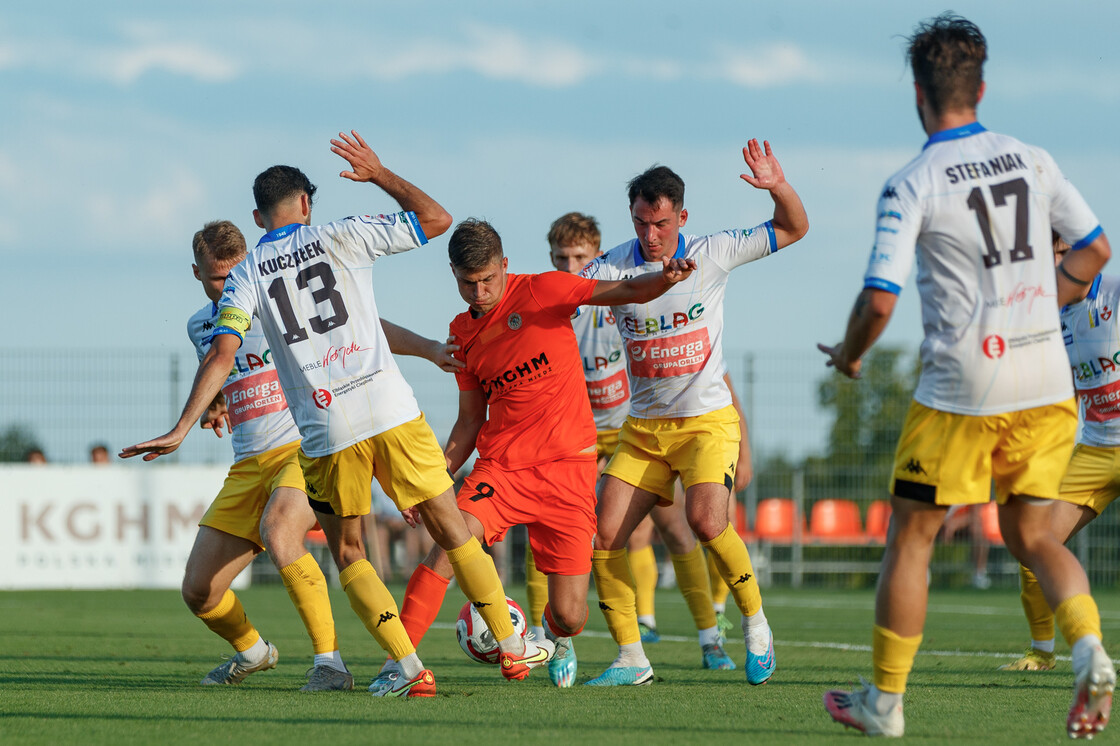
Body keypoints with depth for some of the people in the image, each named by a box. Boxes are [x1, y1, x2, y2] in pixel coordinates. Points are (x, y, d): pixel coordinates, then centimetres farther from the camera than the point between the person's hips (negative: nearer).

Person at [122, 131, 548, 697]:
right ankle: (512, 648, 17)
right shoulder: (341, 237, 5)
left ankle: (411, 670, 1)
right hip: (390, 409, 0)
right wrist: (380, 174, 20)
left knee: (348, 554, 14)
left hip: (325, 432, 0)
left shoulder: (245, 276, 8)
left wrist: (181, 430, -7)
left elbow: (221, 356, -5)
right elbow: (436, 219, 9)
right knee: (450, 525, 11)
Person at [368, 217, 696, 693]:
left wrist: (664, 279, -32)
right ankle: (398, 664, -20)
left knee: (569, 615, -3)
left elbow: (629, 292, -10)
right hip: (501, 467, 3)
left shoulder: (541, 291, -3)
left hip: (567, 467, -3)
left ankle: (557, 636, 35)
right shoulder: (463, 332, 10)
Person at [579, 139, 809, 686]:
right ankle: (630, 658, 5)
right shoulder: (612, 268, -4)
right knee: (604, 535, -7)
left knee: (706, 521, -25)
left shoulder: (712, 254, -5)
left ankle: (755, 623, -3)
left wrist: (778, 187, -16)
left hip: (707, 420, -3)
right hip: (642, 428, 3)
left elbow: (794, 230, 3)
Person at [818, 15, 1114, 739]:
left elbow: (880, 302, -13)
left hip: (963, 388, -4)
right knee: (1031, 535, 14)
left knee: (910, 536, 9)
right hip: (1047, 383, 5)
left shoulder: (913, 185, -9)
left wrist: (849, 354, 7)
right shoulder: (1032, 160, 5)